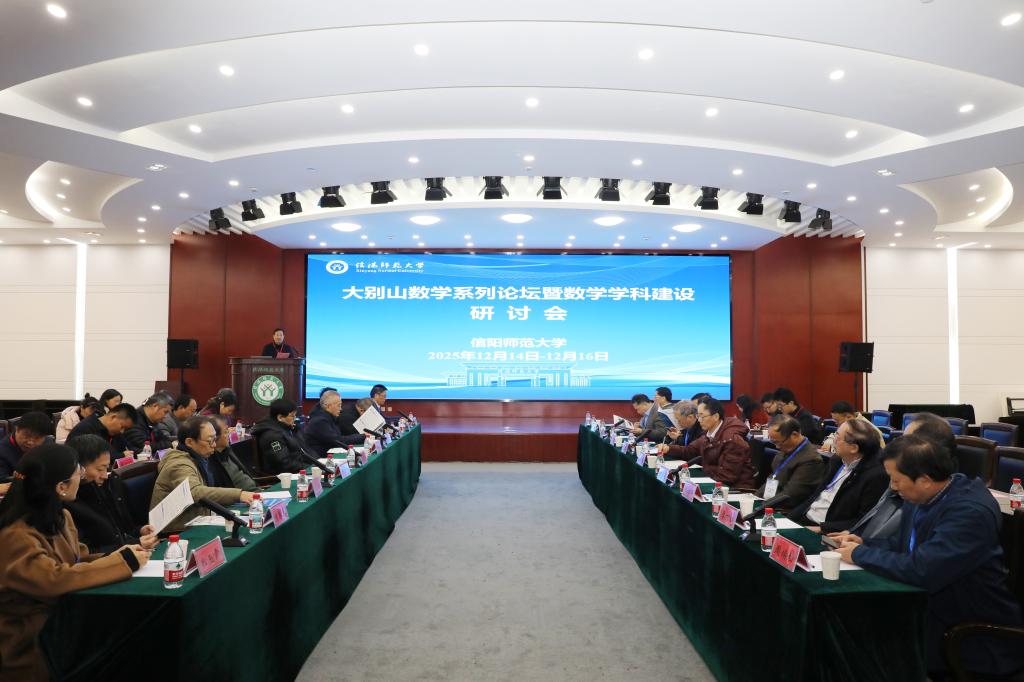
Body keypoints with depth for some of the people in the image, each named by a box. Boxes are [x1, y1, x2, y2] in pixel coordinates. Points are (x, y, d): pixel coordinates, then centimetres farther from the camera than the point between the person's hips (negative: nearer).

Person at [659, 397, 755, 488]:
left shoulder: (733, 440, -23)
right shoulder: (709, 434, 5)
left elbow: (727, 475, -23)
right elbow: (690, 450, 17)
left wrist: (703, 466, -11)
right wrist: (668, 448, 0)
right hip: (716, 483, 8)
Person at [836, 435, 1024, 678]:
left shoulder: (971, 512, -25)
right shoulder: (920, 497, -1)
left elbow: (920, 571, -32)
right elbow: (903, 544, 16)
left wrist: (860, 554, -18)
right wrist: (864, 543, -2)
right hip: (934, 609, 7)